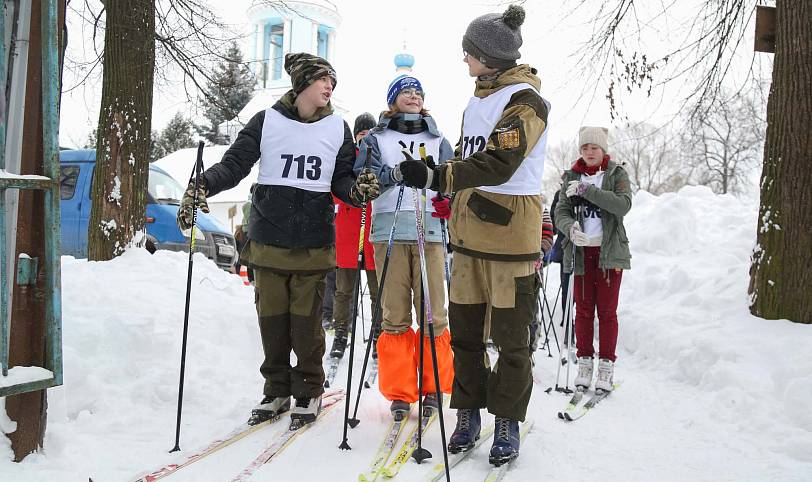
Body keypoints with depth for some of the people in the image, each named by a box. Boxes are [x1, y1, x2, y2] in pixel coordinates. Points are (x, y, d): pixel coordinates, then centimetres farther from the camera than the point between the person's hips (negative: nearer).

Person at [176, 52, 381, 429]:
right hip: (269, 240, 0)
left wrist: (357, 189, -13)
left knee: (307, 321, 2)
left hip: (314, 243, 0)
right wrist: (203, 186, -18)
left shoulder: (338, 128, 8)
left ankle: (309, 392, 20)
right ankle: (276, 390, 22)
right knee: (272, 318, 6)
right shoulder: (267, 121, 3)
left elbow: (342, 179, 9)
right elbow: (234, 164, 0)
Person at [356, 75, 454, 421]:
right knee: (394, 314, -2)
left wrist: (448, 201, -6)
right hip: (389, 232, -1)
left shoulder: (437, 140, 20)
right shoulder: (376, 138, 15)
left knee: (433, 313, -3)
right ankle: (399, 393, 8)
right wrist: (393, 174, -16)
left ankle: (434, 388, 12)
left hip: (430, 232, 1)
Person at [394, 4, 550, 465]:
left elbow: (498, 164, -22)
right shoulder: (478, 100, 18)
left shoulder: (524, 100, -9)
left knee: (510, 336, 3)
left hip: (510, 233, -8)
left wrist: (435, 176, -25)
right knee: (465, 330, 10)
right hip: (469, 234, 8)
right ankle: (468, 413, 22)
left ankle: (508, 422, 16)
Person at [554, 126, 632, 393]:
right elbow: (560, 212, 1)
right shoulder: (571, 176, 10)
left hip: (609, 251, -2)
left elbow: (623, 205, -14)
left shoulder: (617, 174, 3)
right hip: (581, 251, 2)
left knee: (606, 310, 2)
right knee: (583, 309, 5)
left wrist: (586, 190, -21)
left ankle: (606, 365, 10)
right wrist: (571, 228, -21)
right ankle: (584, 362, 14)